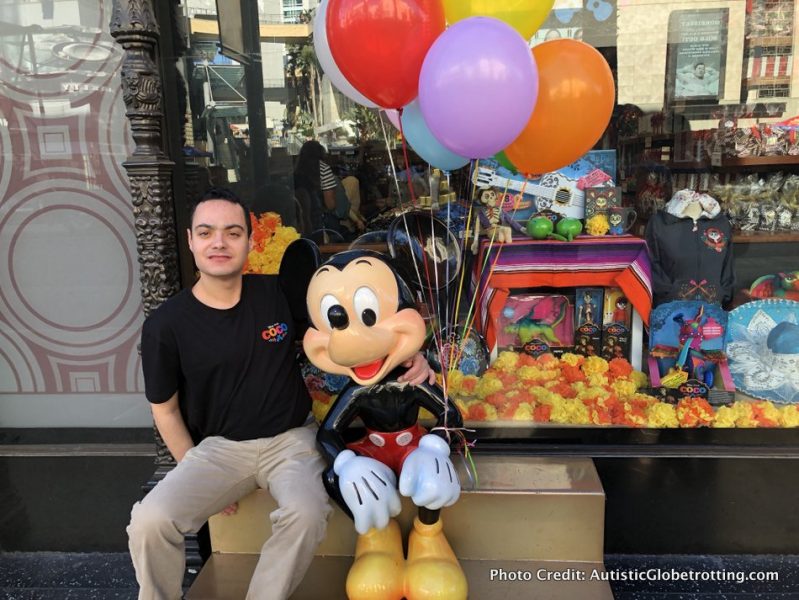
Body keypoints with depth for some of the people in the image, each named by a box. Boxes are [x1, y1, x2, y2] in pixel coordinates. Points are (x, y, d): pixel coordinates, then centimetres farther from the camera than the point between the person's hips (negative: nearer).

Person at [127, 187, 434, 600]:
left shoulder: (280, 293, -5)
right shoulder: (165, 325, -6)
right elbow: (165, 409, 5)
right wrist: (195, 476, -1)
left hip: (291, 439, 0)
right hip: (218, 446, 1)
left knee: (307, 514, -30)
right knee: (150, 522, -23)